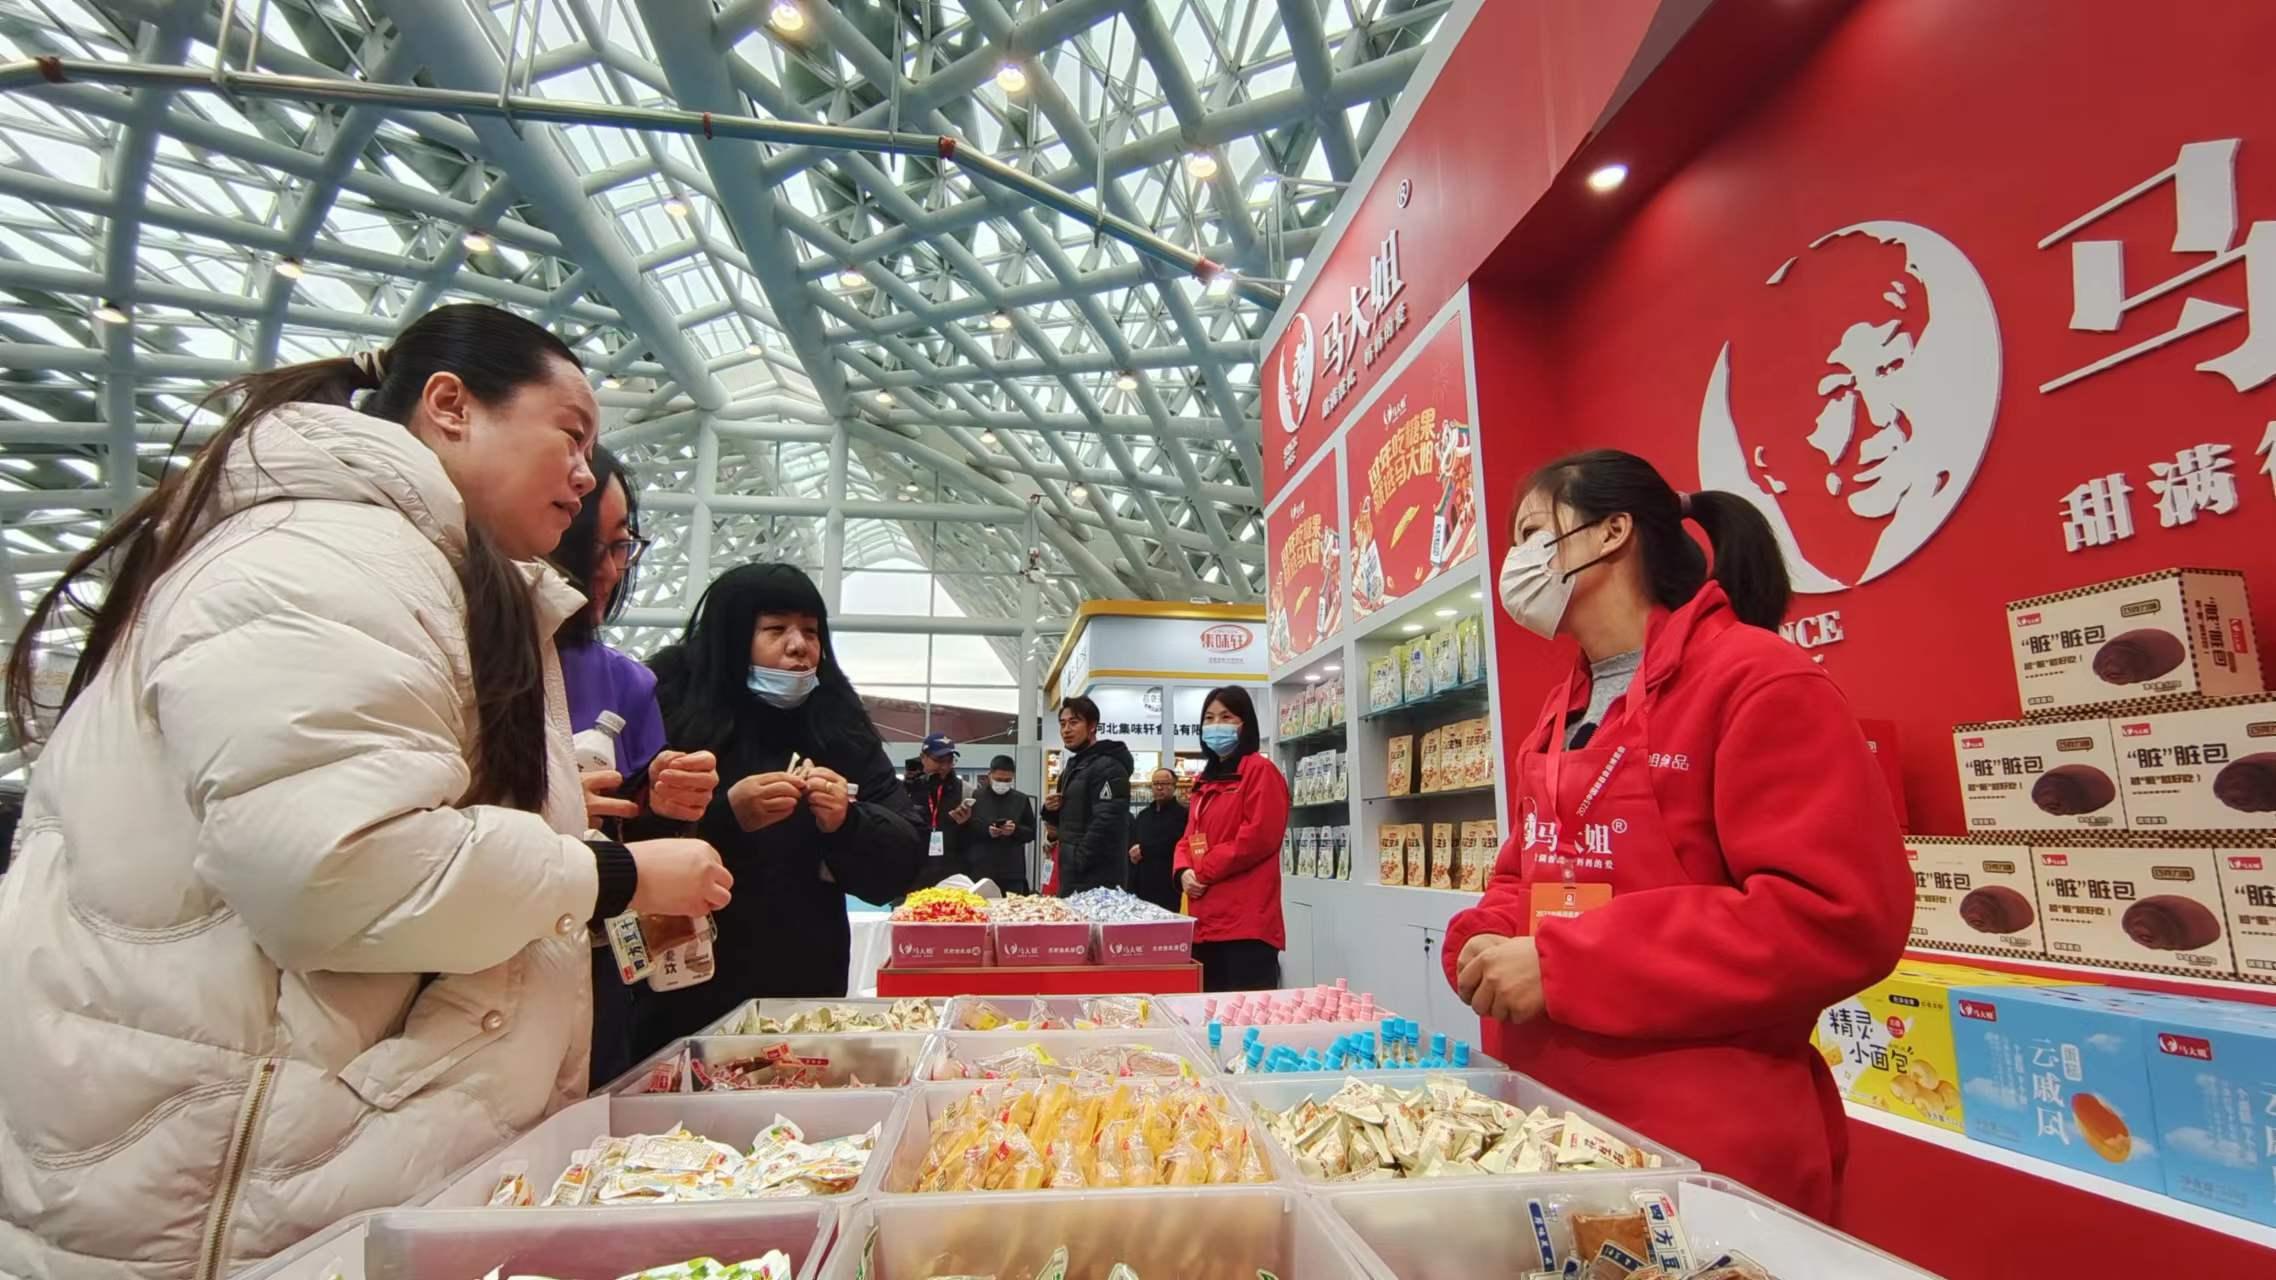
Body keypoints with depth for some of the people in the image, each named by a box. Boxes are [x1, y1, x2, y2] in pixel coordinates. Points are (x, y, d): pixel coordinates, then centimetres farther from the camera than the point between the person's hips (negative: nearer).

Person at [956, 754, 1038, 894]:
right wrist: (986, 831, -15)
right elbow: (962, 833, 0)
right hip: (980, 871, -2)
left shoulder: (1021, 799, 10)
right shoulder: (975, 798, 2)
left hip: (1013, 872, 2)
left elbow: (1031, 832, 10)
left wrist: (1016, 830, -10)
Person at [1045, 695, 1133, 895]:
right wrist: (1052, 809, 5)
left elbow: (1105, 825, -23)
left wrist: (1079, 862, -19)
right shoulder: (1073, 766, 17)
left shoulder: (1108, 767, -14)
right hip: (1072, 876, 10)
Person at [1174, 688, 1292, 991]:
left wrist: (1203, 872, -11)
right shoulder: (1205, 780, 21)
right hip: (1206, 921, 8)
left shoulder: (1260, 770, -5)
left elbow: (1258, 837, -16)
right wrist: (1184, 871, -2)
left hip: (1246, 923, -8)